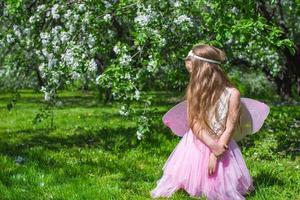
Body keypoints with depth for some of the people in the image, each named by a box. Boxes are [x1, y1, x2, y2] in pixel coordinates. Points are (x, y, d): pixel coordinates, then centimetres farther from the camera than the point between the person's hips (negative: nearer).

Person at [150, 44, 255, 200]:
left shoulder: (232, 93, -12)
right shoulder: (194, 90, -2)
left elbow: (230, 128, -12)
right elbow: (194, 124, -9)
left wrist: (215, 155, -17)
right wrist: (213, 146, -22)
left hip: (222, 146, -2)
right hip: (196, 146, 2)